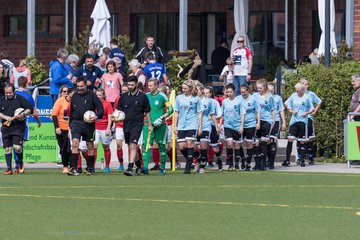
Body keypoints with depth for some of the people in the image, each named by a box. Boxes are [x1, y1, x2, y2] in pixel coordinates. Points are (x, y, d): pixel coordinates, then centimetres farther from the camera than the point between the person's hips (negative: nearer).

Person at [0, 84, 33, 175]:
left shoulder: (20, 99, 2)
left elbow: (30, 109, 2)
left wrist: (23, 114, -15)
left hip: (18, 127, -4)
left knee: (17, 147, -15)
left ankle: (20, 163, 12)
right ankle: (9, 168, 8)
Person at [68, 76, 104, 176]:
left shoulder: (91, 95, -2)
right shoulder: (75, 96, 9)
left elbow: (100, 108, -4)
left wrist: (97, 117, -22)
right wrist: (70, 124, 16)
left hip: (88, 124, -2)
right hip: (76, 123, 2)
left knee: (90, 146, 8)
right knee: (75, 143, -15)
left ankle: (90, 169, 19)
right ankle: (73, 168, -20)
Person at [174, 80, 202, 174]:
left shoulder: (196, 99, 2)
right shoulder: (179, 98, 9)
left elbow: (199, 113, 5)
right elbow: (176, 113, 13)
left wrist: (200, 127, 2)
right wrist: (175, 126, 8)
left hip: (192, 125, -3)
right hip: (181, 126, 3)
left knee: (189, 144, -12)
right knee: (181, 146, -4)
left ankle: (188, 167, -8)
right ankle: (190, 161, 22)